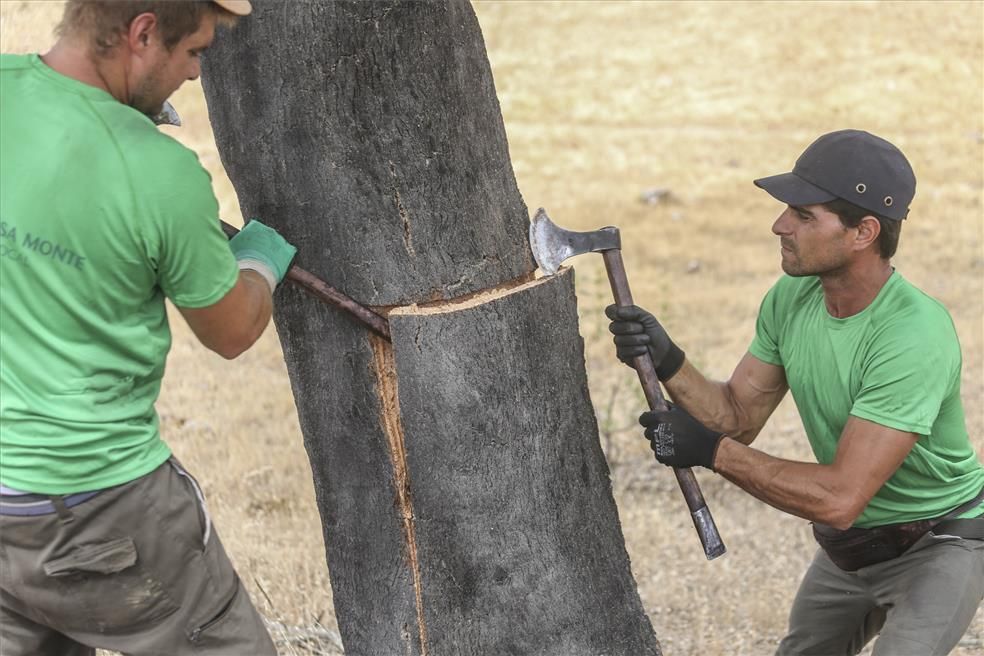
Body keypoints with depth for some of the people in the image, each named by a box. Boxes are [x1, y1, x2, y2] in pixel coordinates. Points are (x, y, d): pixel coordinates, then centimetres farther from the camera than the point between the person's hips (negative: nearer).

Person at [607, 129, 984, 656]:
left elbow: (839, 499, -38)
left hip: (941, 544, -7)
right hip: (849, 545, 7)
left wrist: (712, 450, -32)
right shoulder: (792, 298, -10)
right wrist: (667, 363, -24)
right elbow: (738, 417, -6)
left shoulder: (915, 334, -35)